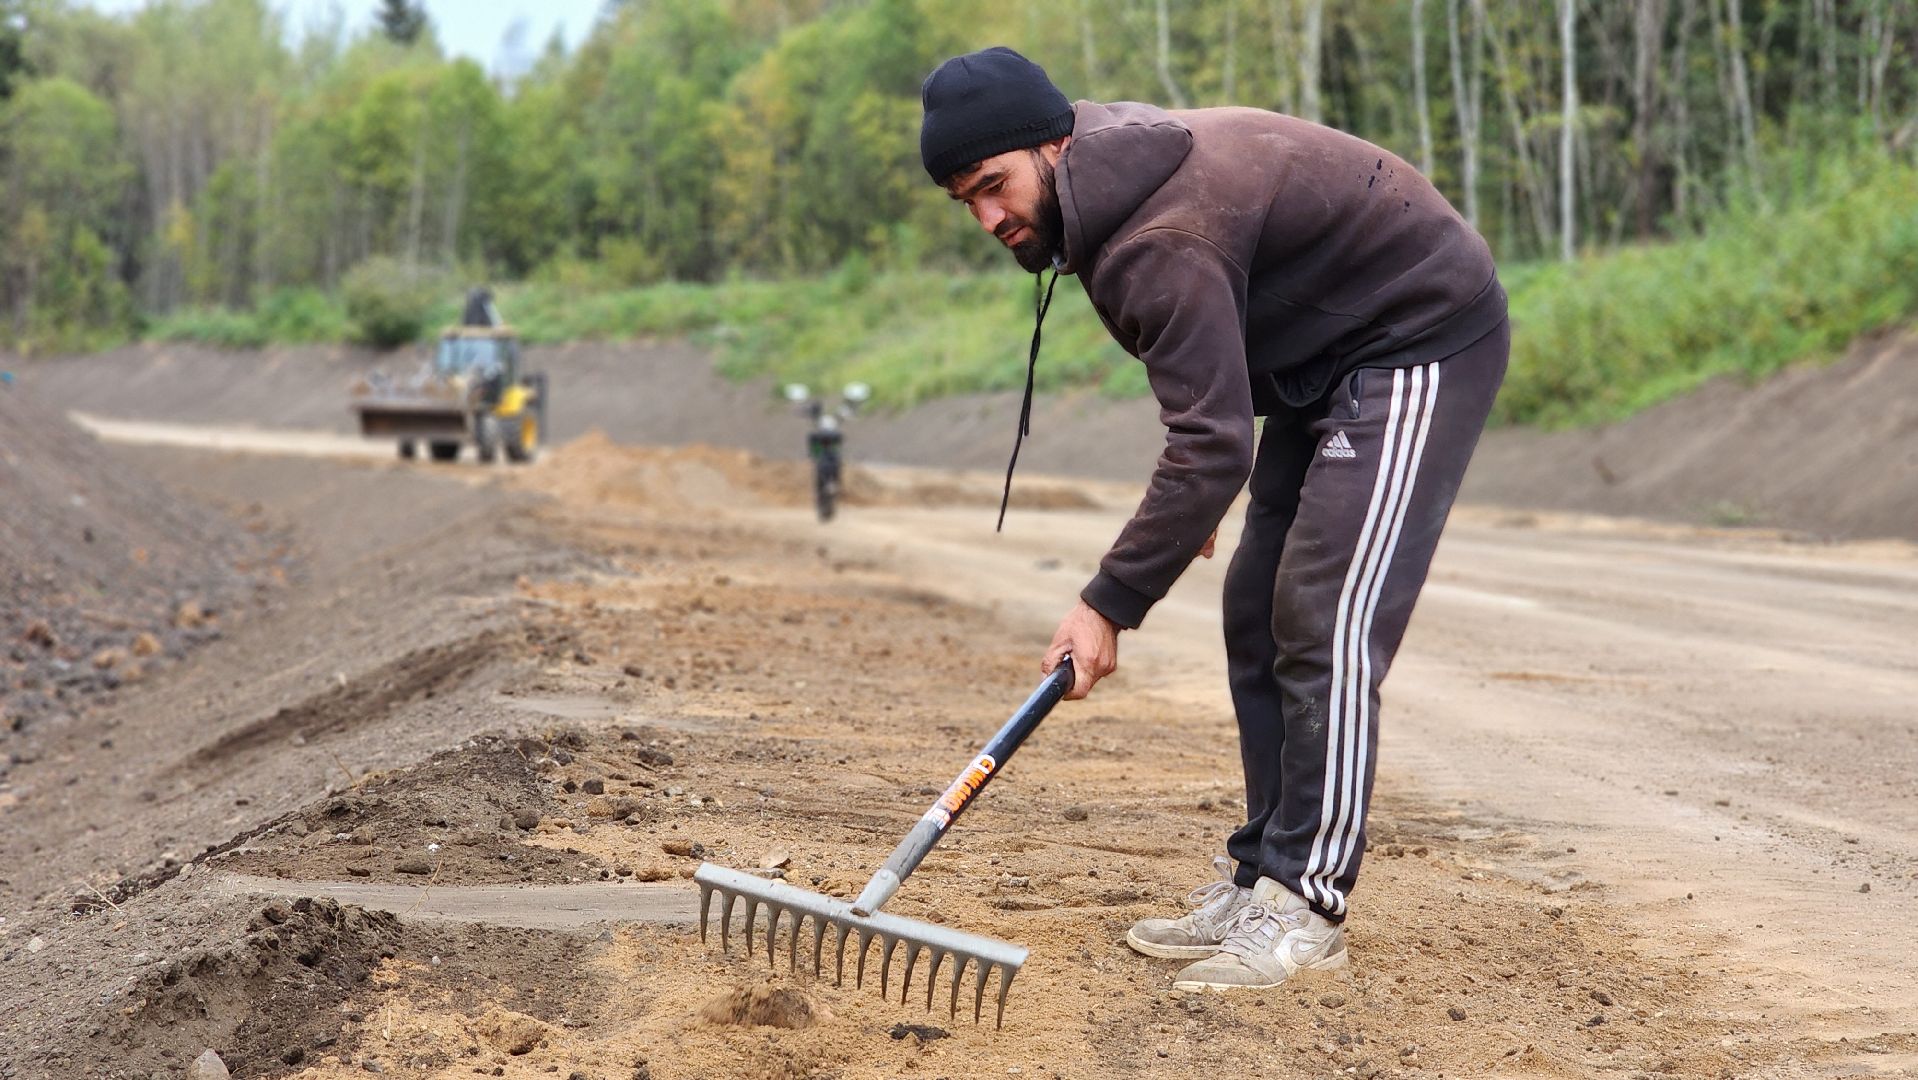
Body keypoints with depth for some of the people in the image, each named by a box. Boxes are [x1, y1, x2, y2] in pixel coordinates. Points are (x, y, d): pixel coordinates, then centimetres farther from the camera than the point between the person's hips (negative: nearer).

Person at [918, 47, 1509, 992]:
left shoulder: (1160, 241, -30)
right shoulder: (1113, 184, 1)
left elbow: (1213, 444, -32)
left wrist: (1110, 604, -28)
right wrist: (1186, 503, 15)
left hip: (1421, 341, -11)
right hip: (1325, 357, 11)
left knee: (1327, 621, -17)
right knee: (1258, 618, 7)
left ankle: (1304, 907, -14)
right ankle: (1258, 880, 11)